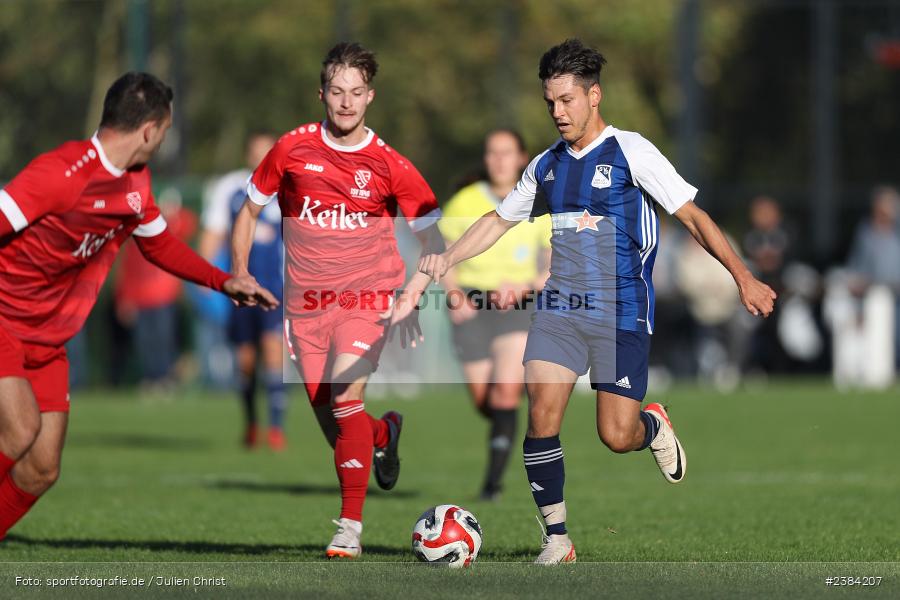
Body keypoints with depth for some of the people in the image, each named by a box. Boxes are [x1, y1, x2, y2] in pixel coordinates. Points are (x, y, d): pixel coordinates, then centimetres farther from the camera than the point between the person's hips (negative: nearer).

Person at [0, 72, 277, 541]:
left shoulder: (136, 183, 7)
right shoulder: (62, 173, -24)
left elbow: (159, 243, 23)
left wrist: (224, 282, 15)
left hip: (47, 340, 8)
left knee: (41, 470, 0)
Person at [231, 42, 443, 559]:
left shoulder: (389, 164, -6)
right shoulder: (292, 149, -1)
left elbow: (433, 240, 4)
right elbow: (250, 210, 12)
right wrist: (240, 275, 3)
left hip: (366, 297, -3)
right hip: (305, 301, 3)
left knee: (345, 395, -23)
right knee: (328, 417, 5)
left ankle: (352, 528, -17)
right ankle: (384, 434, 43)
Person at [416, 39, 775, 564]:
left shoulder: (631, 152, -5)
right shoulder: (546, 165, 11)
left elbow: (692, 215, -7)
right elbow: (500, 220, 24)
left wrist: (742, 276, -14)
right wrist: (448, 258, 12)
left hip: (621, 313, -4)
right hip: (558, 309, 4)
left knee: (616, 437, -7)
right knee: (542, 417, -13)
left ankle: (653, 426, 31)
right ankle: (557, 542, -3)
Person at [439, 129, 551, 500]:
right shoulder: (465, 203, -1)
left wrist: (525, 285, -13)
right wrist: (454, 294, -10)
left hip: (516, 305, -1)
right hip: (472, 307, 1)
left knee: (506, 390, -20)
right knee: (483, 400, 1)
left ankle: (493, 480, -17)